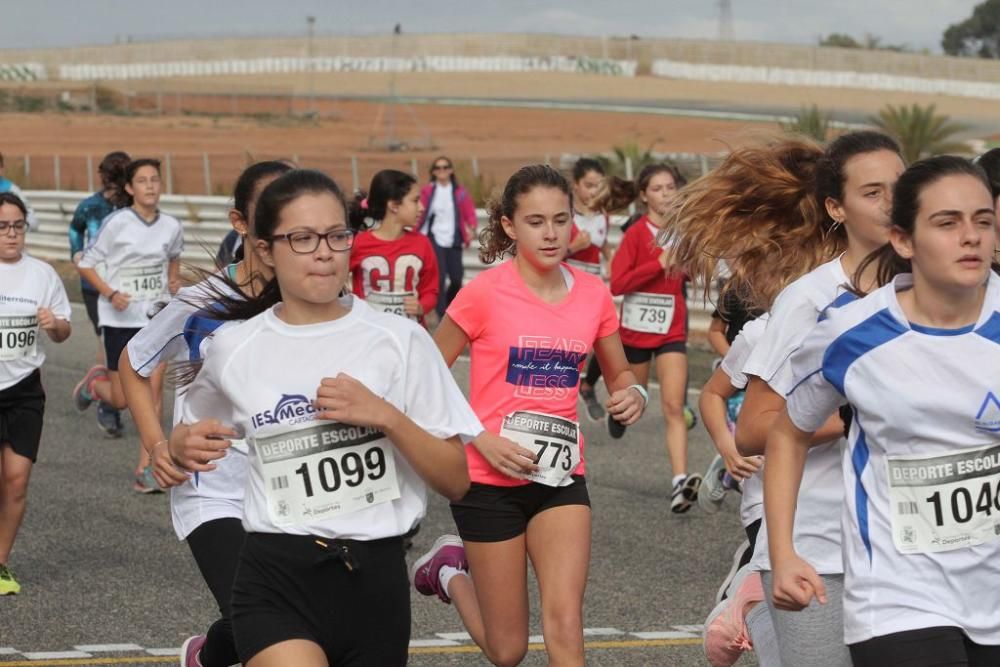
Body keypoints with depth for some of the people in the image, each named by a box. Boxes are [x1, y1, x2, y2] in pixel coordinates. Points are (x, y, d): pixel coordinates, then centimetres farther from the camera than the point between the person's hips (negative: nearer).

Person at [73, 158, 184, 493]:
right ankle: (95, 383, 38)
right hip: (120, 319, -3)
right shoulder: (117, 223, -11)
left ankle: (146, 469, -2)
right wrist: (110, 293, -17)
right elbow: (85, 263, -4)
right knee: (122, 399, 2)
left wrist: (174, 280, 5)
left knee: (152, 393, -6)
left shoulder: (171, 226, 1)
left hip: (157, 318, 3)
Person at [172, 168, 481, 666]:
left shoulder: (400, 340, -1)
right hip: (276, 577, -1)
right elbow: (194, 435, 22)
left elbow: (456, 481, 0)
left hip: (376, 578, 1)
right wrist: (186, 444, 0)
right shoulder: (234, 348, 3)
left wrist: (385, 417, -14)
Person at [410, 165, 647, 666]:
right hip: (491, 480, -3)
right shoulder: (485, 292, -12)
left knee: (565, 623, -14)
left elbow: (620, 373, 15)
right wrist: (481, 439, -17)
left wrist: (633, 395, -8)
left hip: (562, 478, 3)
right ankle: (450, 569, 36)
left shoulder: (593, 294, 0)